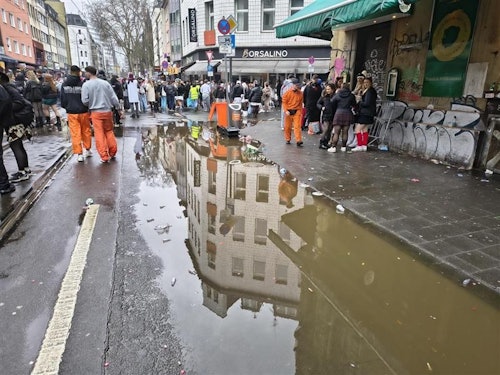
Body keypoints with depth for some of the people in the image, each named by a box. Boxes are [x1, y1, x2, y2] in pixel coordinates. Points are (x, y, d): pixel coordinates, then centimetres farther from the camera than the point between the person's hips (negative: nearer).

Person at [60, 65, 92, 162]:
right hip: (83, 111, -2)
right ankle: (87, 150, 25)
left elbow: (62, 98, 7)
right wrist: (87, 107, 9)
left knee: (75, 133, 3)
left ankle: (79, 153, 1)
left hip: (71, 112, 2)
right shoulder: (82, 84, -11)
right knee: (86, 131, 14)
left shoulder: (64, 84, 0)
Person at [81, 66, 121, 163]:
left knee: (99, 134, 2)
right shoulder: (105, 83, 3)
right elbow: (114, 98, 3)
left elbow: (85, 101, -9)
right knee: (109, 131, 16)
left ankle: (104, 156, 1)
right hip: (108, 111, 3)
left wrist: (90, 105, 12)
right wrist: (119, 109, 11)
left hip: (96, 112, -3)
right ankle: (112, 152, 18)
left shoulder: (86, 85, -6)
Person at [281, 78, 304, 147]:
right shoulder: (288, 93, -5)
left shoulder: (300, 93, 2)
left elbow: (301, 103, 9)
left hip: (297, 111, 0)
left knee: (297, 126, -8)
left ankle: (299, 141, -10)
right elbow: (284, 102, -4)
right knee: (287, 126, 10)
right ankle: (288, 140, 27)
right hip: (289, 112, 0)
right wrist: (286, 111, -13)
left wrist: (300, 111, 5)